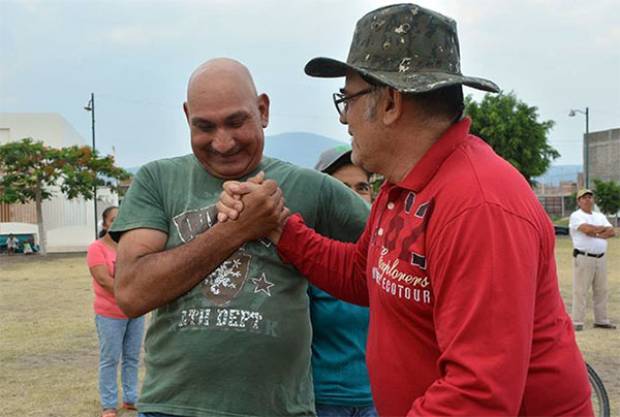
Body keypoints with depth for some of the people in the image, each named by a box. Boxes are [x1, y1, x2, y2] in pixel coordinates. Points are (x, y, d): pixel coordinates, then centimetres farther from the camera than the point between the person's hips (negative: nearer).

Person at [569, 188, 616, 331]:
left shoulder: (600, 216, 17)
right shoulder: (576, 216, -3)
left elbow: (612, 232, 3)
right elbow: (587, 229, -21)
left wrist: (595, 233, -12)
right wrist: (602, 228, -4)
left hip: (601, 258, 7)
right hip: (583, 258, -7)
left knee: (601, 290, 11)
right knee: (580, 291, -6)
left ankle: (601, 320, 20)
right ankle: (577, 322, -4)